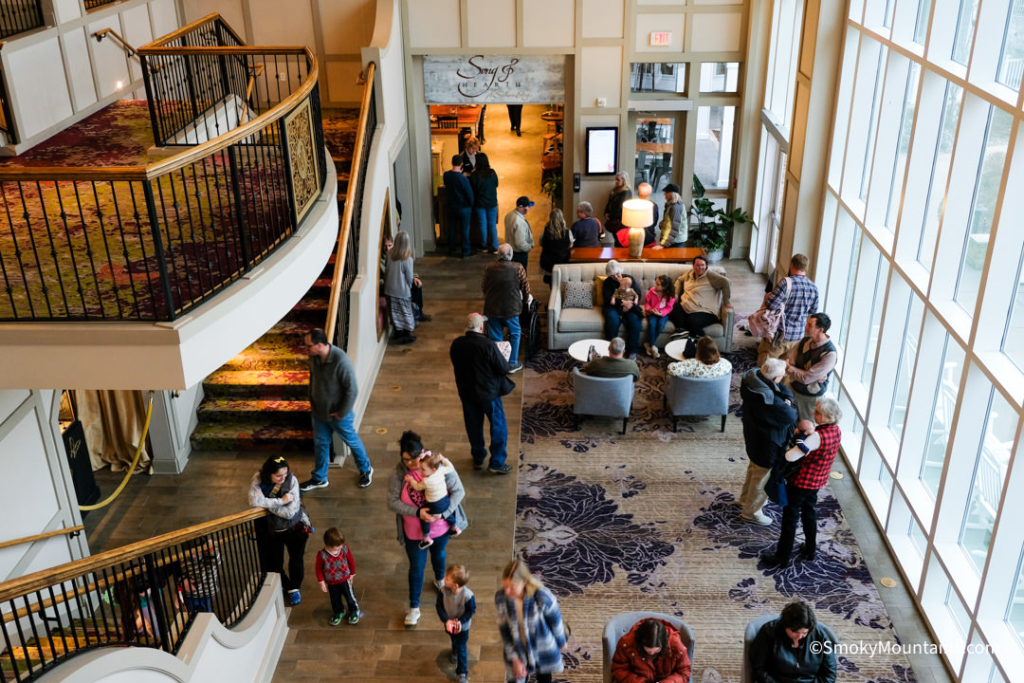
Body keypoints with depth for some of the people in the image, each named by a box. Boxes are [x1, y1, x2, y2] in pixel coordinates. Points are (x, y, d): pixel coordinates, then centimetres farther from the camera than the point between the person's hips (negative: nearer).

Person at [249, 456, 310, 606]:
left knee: (296, 559, 16)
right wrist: (281, 501, -33)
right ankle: (284, 587, 41)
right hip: (271, 530, 1)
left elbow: (290, 511, -29)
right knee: (274, 563, 13)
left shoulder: (291, 480, -26)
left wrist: (267, 503, -28)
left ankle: (294, 588, 41)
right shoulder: (258, 480, -20)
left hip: (294, 528, -1)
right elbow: (254, 501, -36)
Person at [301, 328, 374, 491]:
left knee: (352, 441, 15)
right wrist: (312, 401, 12)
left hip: (338, 414, -6)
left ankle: (366, 470, 39)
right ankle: (319, 478, 38)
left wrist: (342, 412, -18)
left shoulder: (341, 361, -32)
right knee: (320, 443, 19)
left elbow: (352, 389, -26)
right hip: (319, 411, 6)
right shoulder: (313, 357, -10)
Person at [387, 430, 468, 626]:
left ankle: (440, 579, 62)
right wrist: (417, 512, -30)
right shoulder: (399, 473, -23)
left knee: (439, 555, 30)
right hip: (414, 532, -1)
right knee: (417, 567, 14)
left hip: (441, 527, 1)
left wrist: (444, 511, -30)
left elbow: (458, 491, -17)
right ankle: (414, 608, 33)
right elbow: (392, 502, -20)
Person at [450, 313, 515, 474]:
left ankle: (478, 458, 35)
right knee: (498, 426, 11)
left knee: (474, 426, 20)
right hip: (488, 392, -5)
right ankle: (497, 463, 14)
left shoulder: (456, 344, -10)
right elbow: (504, 368, -18)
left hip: (466, 392, 5)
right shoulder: (488, 345, -25)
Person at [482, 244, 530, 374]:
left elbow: (484, 288, 3)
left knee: (495, 337, 13)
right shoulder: (518, 268, -12)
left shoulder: (489, 268, -7)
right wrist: (525, 299, 18)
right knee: (514, 334, 19)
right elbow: (525, 287, -3)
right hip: (511, 309, -1)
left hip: (492, 308, 2)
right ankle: (512, 364, 23)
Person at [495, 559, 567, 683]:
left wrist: (561, 642, 6)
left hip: (543, 652, -1)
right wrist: (514, 658, -13)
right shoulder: (500, 597, -23)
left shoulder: (542, 597, -32)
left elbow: (555, 621, -11)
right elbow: (504, 629, -11)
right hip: (516, 650, 1)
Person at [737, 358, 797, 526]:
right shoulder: (770, 401, -41)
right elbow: (790, 417, -24)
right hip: (767, 443, -9)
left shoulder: (754, 376, -16)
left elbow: (786, 391, -3)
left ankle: (746, 498, 55)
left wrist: (787, 400, -21)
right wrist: (788, 407, -6)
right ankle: (751, 512, 36)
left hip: (753, 435, 9)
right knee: (763, 476, 15)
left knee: (754, 467, 32)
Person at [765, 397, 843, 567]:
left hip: (800, 482, -8)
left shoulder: (817, 437, -32)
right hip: (818, 481, 8)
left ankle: (782, 557, 18)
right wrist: (807, 432, -8)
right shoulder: (837, 431, -7)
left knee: (790, 518, 7)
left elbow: (790, 456, -38)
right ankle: (810, 551, 39)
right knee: (809, 512, 26)